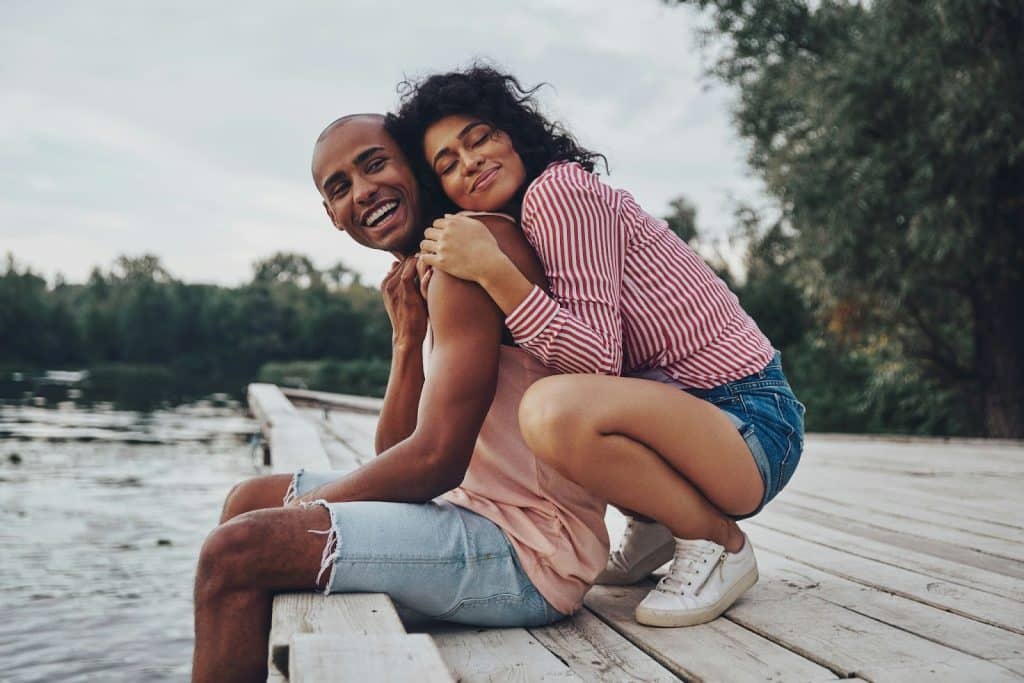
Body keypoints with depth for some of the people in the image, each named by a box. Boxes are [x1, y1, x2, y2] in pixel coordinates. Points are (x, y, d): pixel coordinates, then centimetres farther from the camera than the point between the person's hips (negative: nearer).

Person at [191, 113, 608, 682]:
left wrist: (305, 508, -4)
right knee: (251, 501, 16)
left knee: (236, 553, -16)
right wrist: (409, 336, -1)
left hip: (529, 556, -10)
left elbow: (434, 462, -20)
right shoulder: (427, 276, 17)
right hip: (477, 506, 10)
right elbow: (395, 456, 12)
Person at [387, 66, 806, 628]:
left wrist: (493, 270, -26)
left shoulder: (557, 189, -14)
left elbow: (598, 361, -22)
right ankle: (654, 526, 15)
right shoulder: (521, 230, 14)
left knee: (554, 409, -35)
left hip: (750, 423, -10)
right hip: (683, 405, 10)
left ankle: (716, 541, -9)